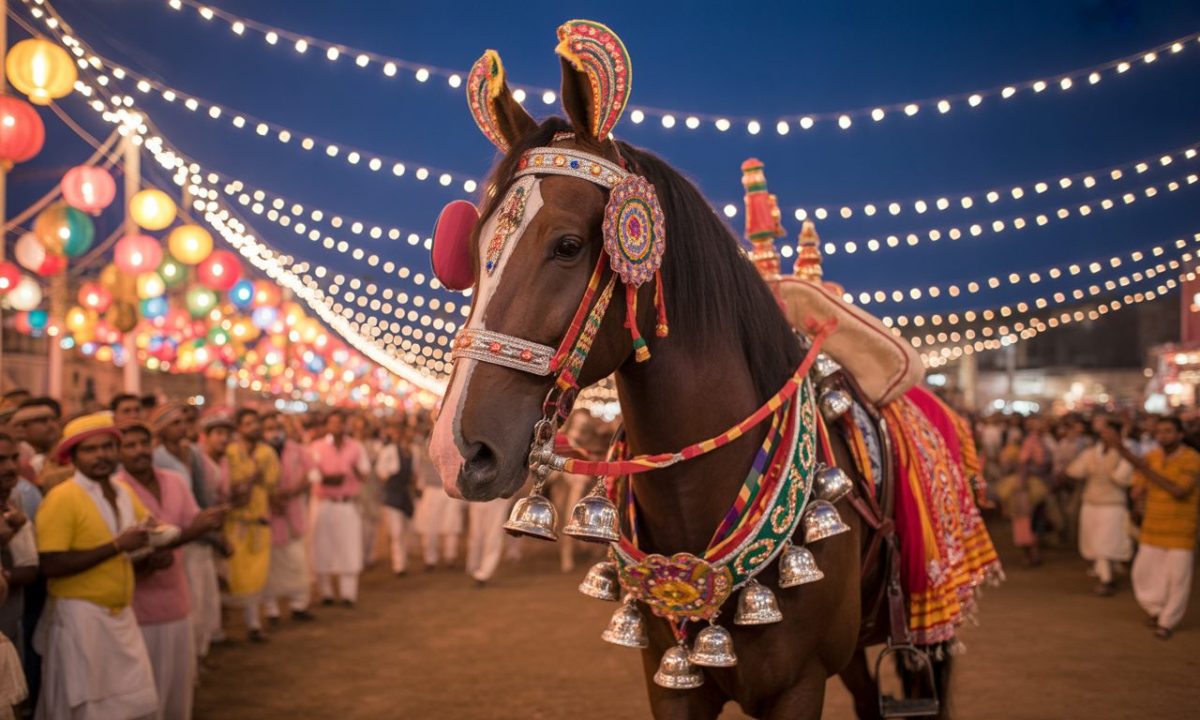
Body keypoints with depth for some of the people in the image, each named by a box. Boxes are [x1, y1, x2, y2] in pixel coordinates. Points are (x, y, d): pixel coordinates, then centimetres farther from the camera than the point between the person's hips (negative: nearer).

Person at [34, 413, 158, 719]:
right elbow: (50, 565, -21)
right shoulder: (61, 498, -14)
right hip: (79, 616, -7)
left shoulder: (123, 491, 9)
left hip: (121, 614, 7)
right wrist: (116, 546, -21)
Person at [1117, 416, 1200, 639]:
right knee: (1144, 571, 7)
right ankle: (1157, 609, 30)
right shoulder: (1150, 458, 0)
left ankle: (1168, 622, 15)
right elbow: (1137, 493, 0)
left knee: (1178, 576, -1)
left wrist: (1147, 470, -28)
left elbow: (1179, 491, -25)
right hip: (1153, 526, 4)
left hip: (1181, 528, -4)